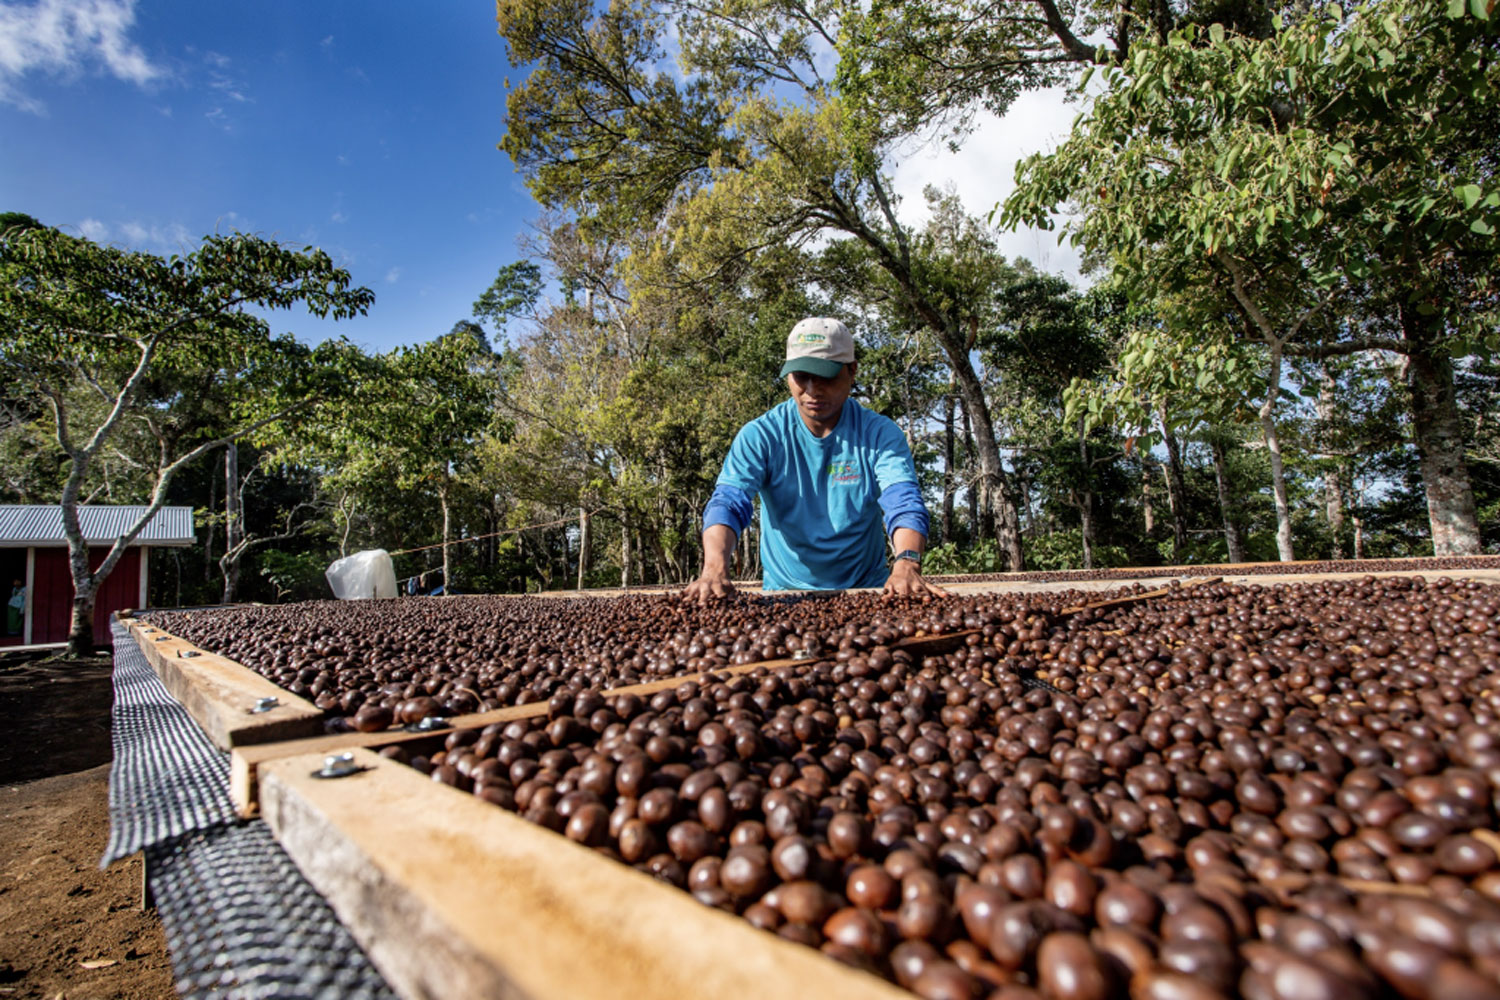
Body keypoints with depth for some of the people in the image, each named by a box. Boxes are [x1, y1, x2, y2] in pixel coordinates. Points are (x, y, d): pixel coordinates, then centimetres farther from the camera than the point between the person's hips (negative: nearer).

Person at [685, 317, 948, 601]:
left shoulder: (881, 434, -5)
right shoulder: (760, 436, -6)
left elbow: (904, 504, -17)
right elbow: (728, 503, -17)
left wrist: (907, 565, -38)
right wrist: (715, 569, -36)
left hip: (866, 589, 1)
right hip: (783, 592, 0)